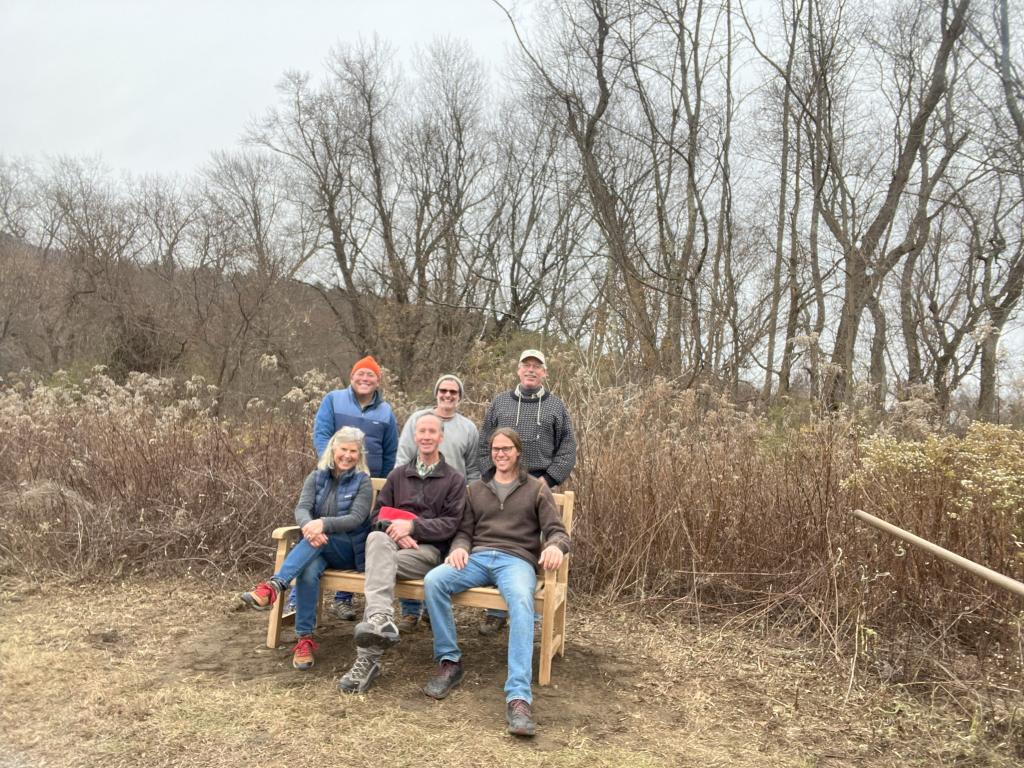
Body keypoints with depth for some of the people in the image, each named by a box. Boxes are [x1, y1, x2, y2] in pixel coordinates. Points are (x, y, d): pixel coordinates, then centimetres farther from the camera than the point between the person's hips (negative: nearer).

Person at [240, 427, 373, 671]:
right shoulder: (317, 477, 8)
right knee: (308, 571, -33)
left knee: (320, 541, -36)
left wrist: (323, 524, -33)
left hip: (349, 551, -2)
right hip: (318, 547, 2)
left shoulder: (362, 481, -1)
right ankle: (304, 639, -27)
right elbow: (302, 508, -7)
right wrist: (308, 525, -33)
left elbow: (356, 518, -14)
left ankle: (273, 586, -45)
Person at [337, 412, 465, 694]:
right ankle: (381, 621, -53)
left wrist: (412, 526, -14)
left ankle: (368, 658, -40)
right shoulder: (398, 474, 22)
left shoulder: (454, 480, 12)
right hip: (392, 542, 2)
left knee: (381, 563, -33)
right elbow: (377, 515, 15)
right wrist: (395, 530, -8)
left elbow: (451, 524, 0)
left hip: (429, 549, -2)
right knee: (377, 539, -35)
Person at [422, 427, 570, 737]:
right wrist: (459, 547, -6)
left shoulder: (536, 488, 16)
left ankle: (518, 696, -43)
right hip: (477, 558, 3)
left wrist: (556, 546, -19)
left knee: (521, 601, -38)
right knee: (433, 581, -28)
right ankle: (449, 661, -12)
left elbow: (556, 530, 6)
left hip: (516, 560, -3)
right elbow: (464, 530, 20)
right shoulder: (475, 489, 25)